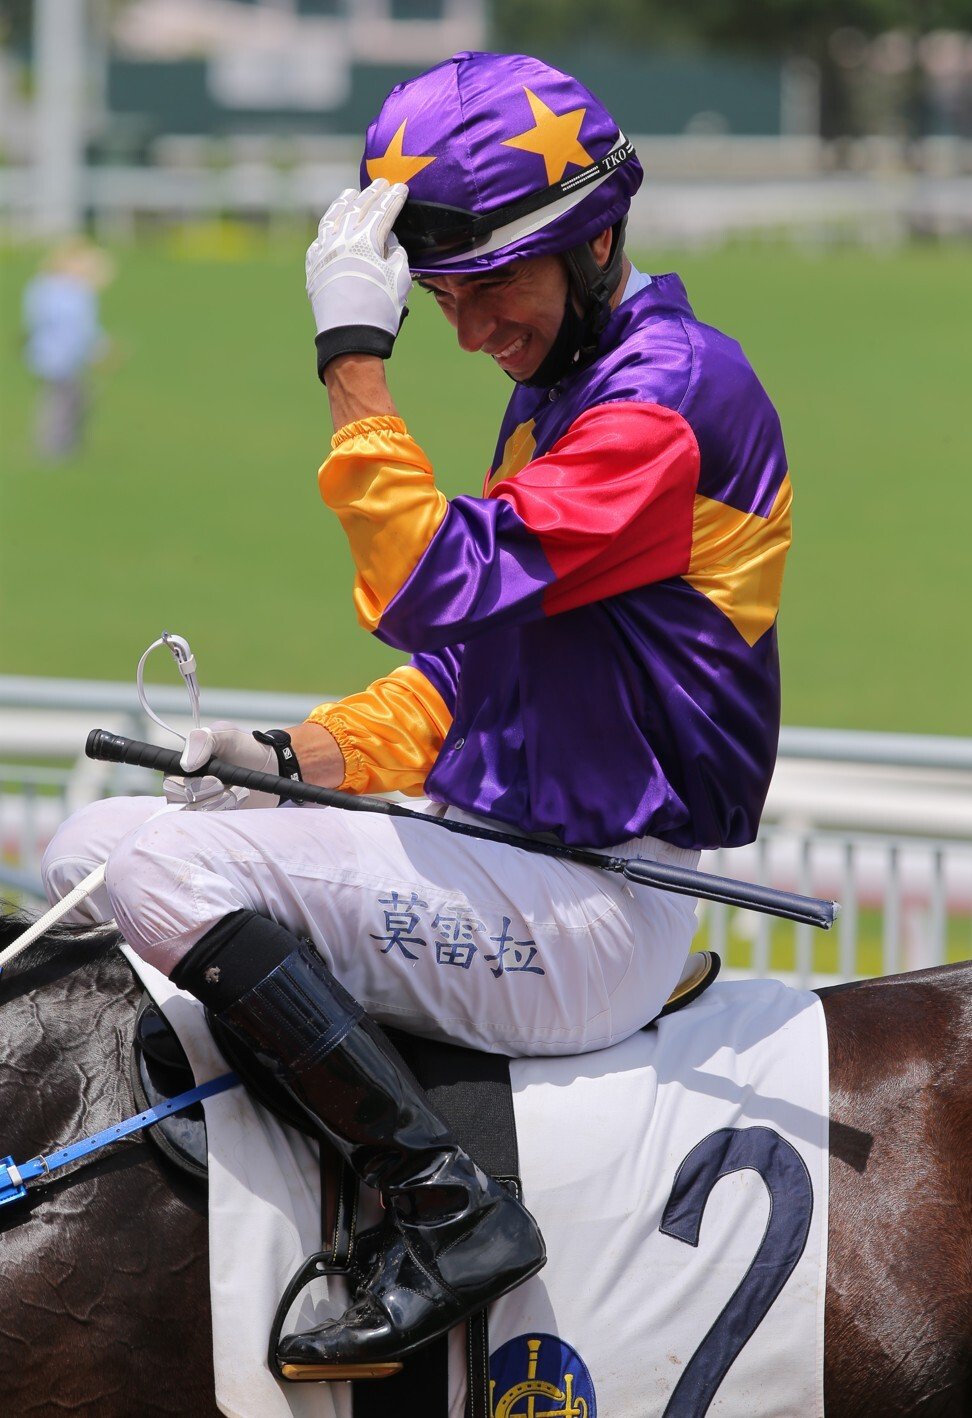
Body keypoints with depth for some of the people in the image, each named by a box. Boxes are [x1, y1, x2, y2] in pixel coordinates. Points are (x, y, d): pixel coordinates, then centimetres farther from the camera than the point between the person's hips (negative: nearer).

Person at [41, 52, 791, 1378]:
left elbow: (445, 588, -23)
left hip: (586, 916, -11)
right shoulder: (554, 393, 18)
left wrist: (354, 358, -19)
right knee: (97, 845, 13)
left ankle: (450, 1206, -23)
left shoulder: (670, 392, -14)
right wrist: (309, 755, 4)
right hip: (514, 872, 11)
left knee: (125, 859, -21)